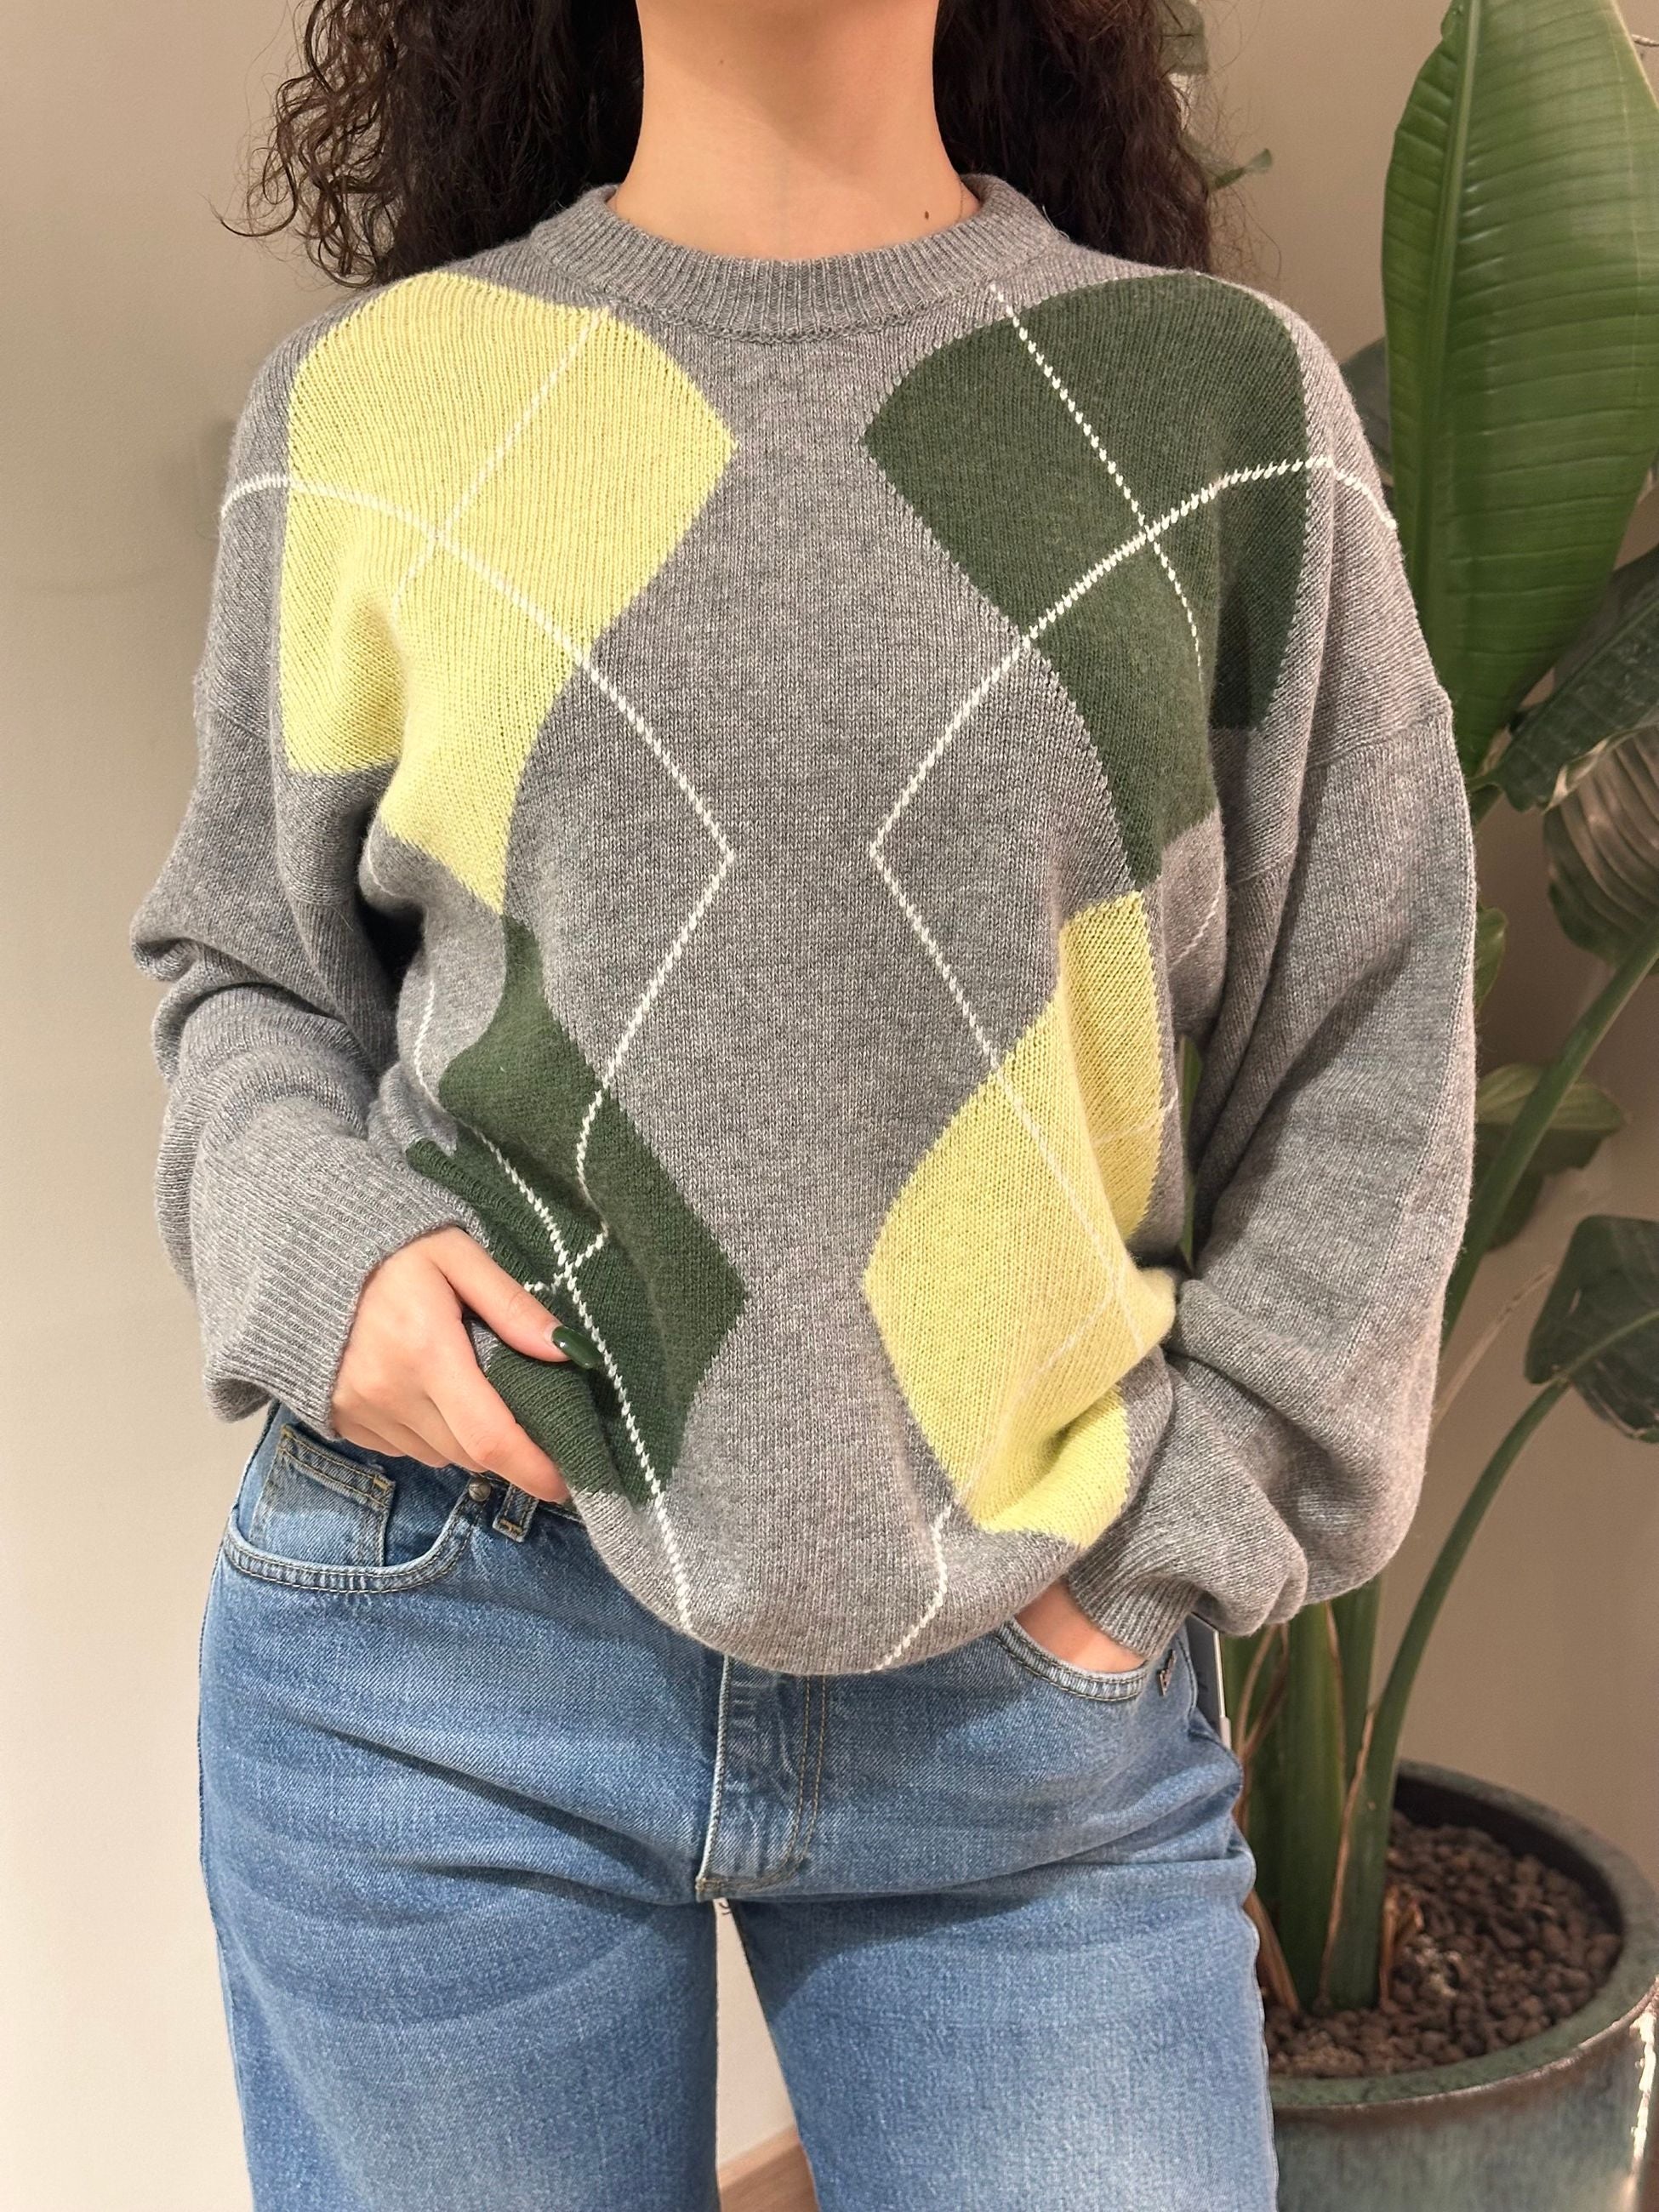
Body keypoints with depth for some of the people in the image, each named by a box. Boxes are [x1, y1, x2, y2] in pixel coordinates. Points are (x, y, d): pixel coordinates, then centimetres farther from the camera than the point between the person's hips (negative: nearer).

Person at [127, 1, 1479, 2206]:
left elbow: (1368, 1058, 5)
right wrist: (313, 1251, -7)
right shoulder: (370, 400, 2)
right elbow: (244, 968, 12)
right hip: (436, 1653, 1)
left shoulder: (1226, 400, 2)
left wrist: (1185, 1511, -2)